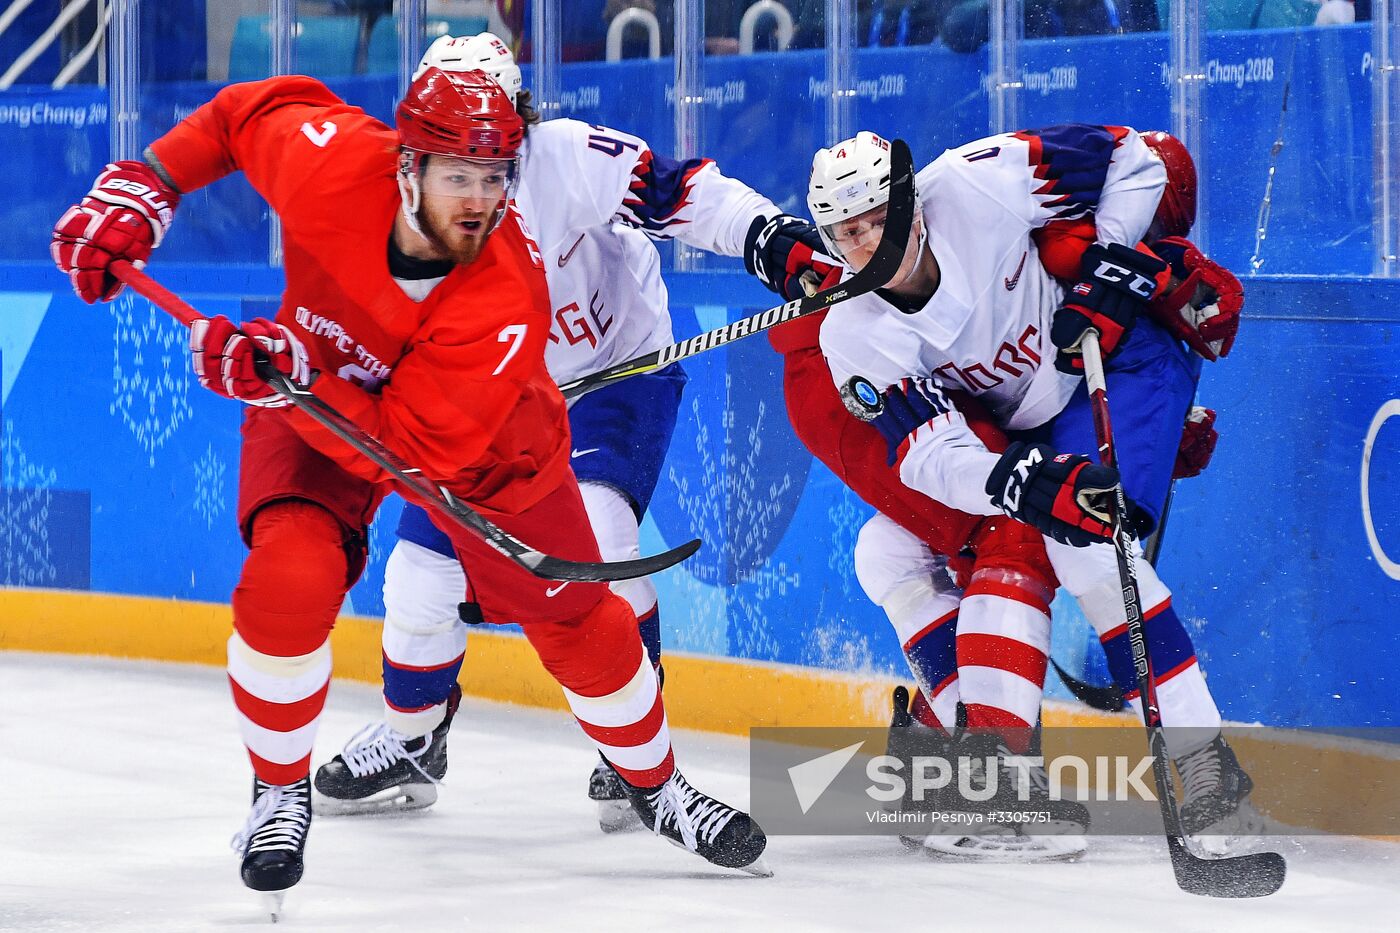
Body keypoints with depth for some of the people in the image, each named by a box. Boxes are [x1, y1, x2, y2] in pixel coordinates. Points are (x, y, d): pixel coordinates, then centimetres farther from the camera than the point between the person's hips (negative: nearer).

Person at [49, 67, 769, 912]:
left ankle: (658, 787, 34)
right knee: (288, 582, -24)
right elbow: (251, 111, -10)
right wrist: (141, 187, -14)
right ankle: (280, 792, 1)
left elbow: (412, 448, -38)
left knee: (578, 620, 6)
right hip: (316, 399, 1)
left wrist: (288, 377, -47)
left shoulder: (508, 301, -39)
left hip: (481, 438, -1)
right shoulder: (333, 163, -33)